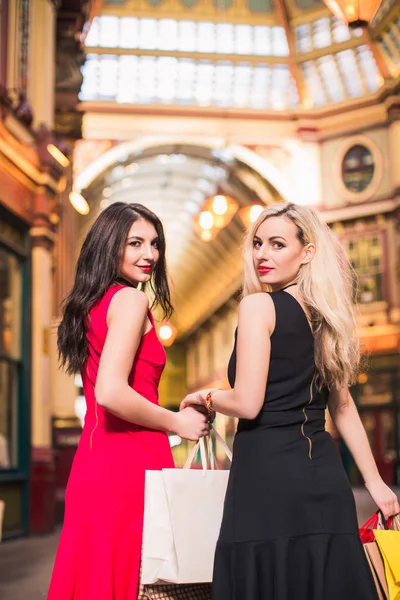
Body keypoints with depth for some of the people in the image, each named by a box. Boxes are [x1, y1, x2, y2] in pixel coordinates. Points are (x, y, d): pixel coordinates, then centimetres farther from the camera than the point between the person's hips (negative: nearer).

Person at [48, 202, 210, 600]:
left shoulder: (91, 303, 15)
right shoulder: (129, 299, -10)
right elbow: (111, 392, -22)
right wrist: (177, 423, -10)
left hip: (94, 460, 8)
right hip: (131, 463, -8)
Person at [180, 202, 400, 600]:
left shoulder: (258, 304, -8)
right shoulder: (324, 316, 13)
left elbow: (247, 403, -15)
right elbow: (343, 406, 18)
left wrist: (206, 398, 6)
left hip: (269, 473, -7)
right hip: (325, 476, 7)